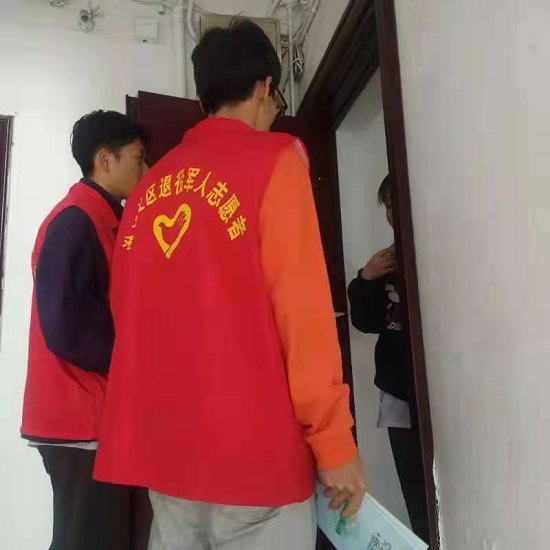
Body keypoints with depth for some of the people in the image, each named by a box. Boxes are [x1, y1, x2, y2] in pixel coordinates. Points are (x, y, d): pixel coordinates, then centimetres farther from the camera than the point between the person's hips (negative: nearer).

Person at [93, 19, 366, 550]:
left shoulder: (152, 182, 11)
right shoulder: (273, 159, -6)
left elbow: (128, 311, 13)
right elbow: (302, 305, -13)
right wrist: (333, 440, -8)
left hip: (160, 446, 7)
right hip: (250, 448, -6)